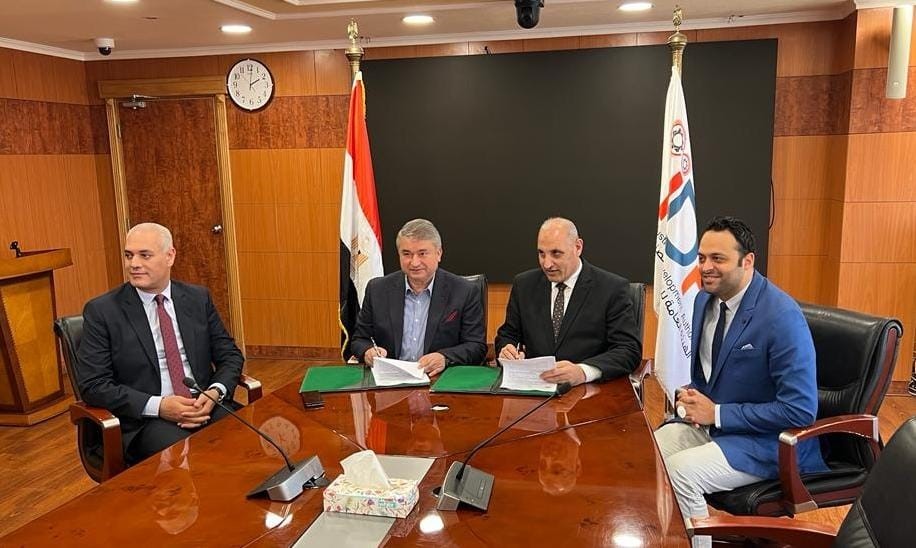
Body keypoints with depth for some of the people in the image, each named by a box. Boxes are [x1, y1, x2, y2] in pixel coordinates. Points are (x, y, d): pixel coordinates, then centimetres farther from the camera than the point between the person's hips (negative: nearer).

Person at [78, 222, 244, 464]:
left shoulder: (198, 298, 10)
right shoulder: (102, 310, 1)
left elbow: (230, 355, 12)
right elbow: (93, 385, -4)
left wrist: (214, 393, -9)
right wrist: (159, 406, -16)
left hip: (206, 407, 4)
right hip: (146, 420, -3)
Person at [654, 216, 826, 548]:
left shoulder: (782, 317, -22)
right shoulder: (705, 299, 1)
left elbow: (800, 409, -23)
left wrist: (717, 413, -21)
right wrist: (693, 398, -6)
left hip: (765, 441, -7)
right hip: (709, 419, 7)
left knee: (678, 472, -26)